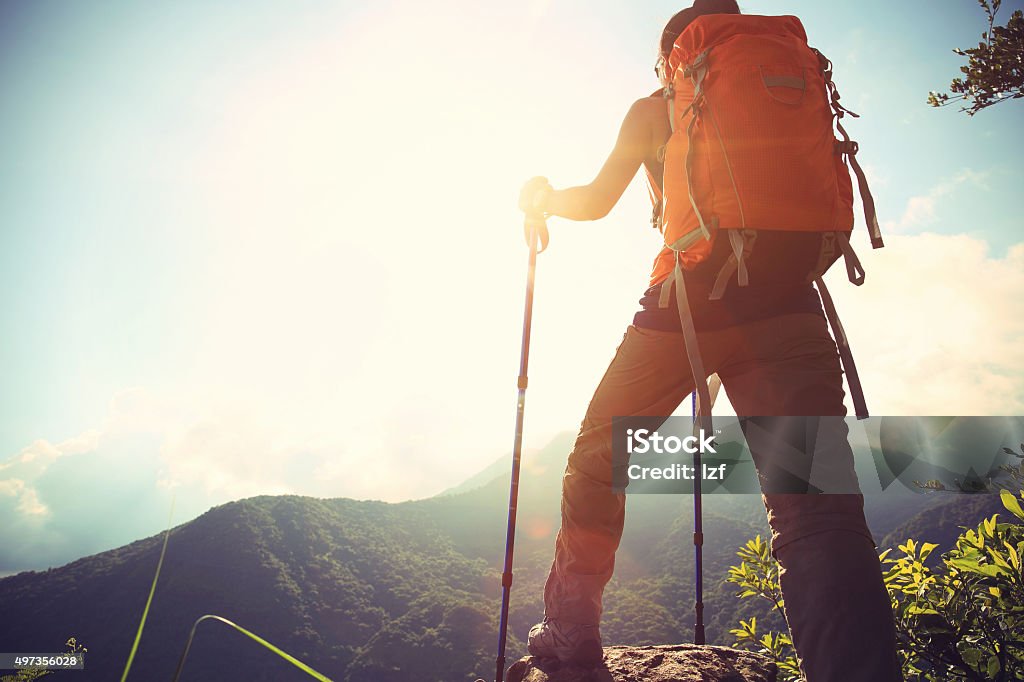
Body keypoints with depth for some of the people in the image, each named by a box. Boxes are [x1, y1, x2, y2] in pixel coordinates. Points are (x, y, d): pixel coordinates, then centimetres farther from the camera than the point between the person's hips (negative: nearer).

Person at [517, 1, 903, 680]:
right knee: (818, 507, -6)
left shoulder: (655, 108, 15)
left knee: (598, 458, 16)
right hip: (787, 307, 3)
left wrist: (544, 197, 35)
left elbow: (596, 201, 16)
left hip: (687, 301, -2)